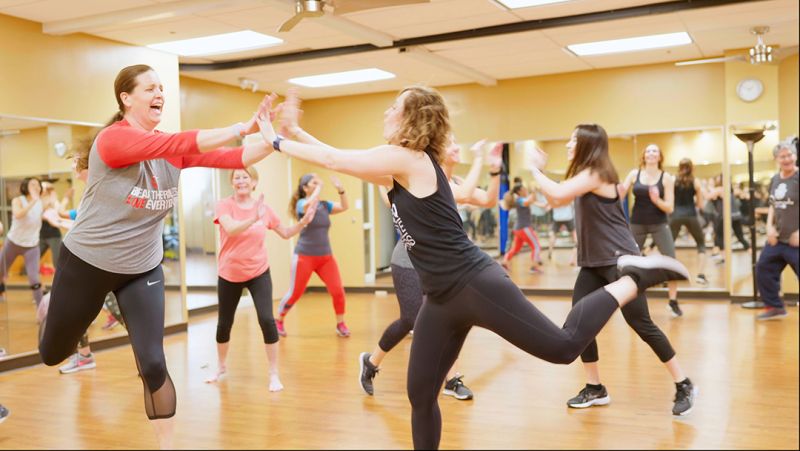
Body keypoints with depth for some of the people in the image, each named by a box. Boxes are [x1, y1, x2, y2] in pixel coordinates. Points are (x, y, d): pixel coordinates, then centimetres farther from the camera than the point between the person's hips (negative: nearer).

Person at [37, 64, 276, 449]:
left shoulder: (174, 151, -6)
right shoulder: (112, 138, -23)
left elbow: (233, 159, -16)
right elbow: (177, 145, -37)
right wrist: (244, 127, -40)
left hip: (143, 270, 3)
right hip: (86, 262, -3)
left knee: (153, 365, -7)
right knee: (52, 354, 19)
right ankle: (51, 308, 54)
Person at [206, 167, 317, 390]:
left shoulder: (264, 208, -4)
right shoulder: (224, 205, -11)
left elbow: (285, 233, 8)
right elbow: (231, 229, -31)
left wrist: (304, 222, -8)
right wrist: (254, 218, -48)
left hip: (258, 273, 0)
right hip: (229, 275, 0)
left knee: (266, 320, -14)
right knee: (224, 324, 13)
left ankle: (274, 375, -2)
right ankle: (222, 367, 39)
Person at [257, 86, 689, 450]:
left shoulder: (409, 159, -12)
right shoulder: (401, 168, 15)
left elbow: (335, 161, -9)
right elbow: (340, 159, 21)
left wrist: (276, 141, 2)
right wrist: (294, 130, 19)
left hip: (474, 284, -9)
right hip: (443, 298, 9)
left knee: (563, 346, -9)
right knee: (420, 396, 10)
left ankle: (635, 277, 10)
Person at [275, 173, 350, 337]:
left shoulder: (325, 205, 10)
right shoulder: (301, 204, -6)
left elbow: (344, 207, -1)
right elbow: (310, 204, -29)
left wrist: (340, 189, -12)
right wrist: (319, 186, -18)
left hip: (326, 256, 5)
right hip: (304, 256, -4)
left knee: (338, 290, -8)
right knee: (294, 294, 1)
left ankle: (340, 325, 7)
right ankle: (278, 321, 23)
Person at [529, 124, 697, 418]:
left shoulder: (596, 174, -14)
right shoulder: (585, 176, 15)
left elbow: (558, 194, -25)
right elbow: (555, 201, 13)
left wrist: (534, 170, -11)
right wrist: (537, 169, 7)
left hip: (619, 259, -9)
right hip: (593, 262, 9)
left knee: (640, 323, -8)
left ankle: (684, 386, 6)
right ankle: (595, 388, 14)